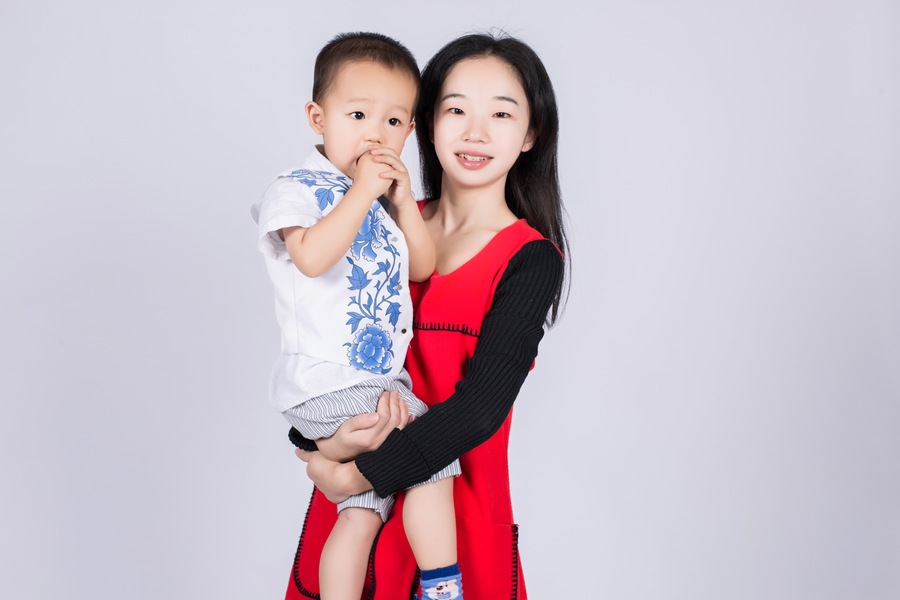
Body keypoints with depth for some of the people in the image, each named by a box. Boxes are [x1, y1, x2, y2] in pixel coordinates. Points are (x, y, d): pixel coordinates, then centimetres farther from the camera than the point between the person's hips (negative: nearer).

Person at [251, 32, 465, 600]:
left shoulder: (386, 197, 16)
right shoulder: (297, 189, -7)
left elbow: (422, 267, 10)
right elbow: (312, 257, -26)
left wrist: (402, 200, -1)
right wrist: (361, 192, -21)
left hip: (382, 381, 7)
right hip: (326, 386, -7)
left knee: (363, 512, 9)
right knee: (433, 448, -12)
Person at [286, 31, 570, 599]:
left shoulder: (532, 259, -12)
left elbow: (479, 406, -19)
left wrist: (356, 476, -18)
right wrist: (321, 440, -19)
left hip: (458, 501, -4)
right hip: (348, 483, 4)